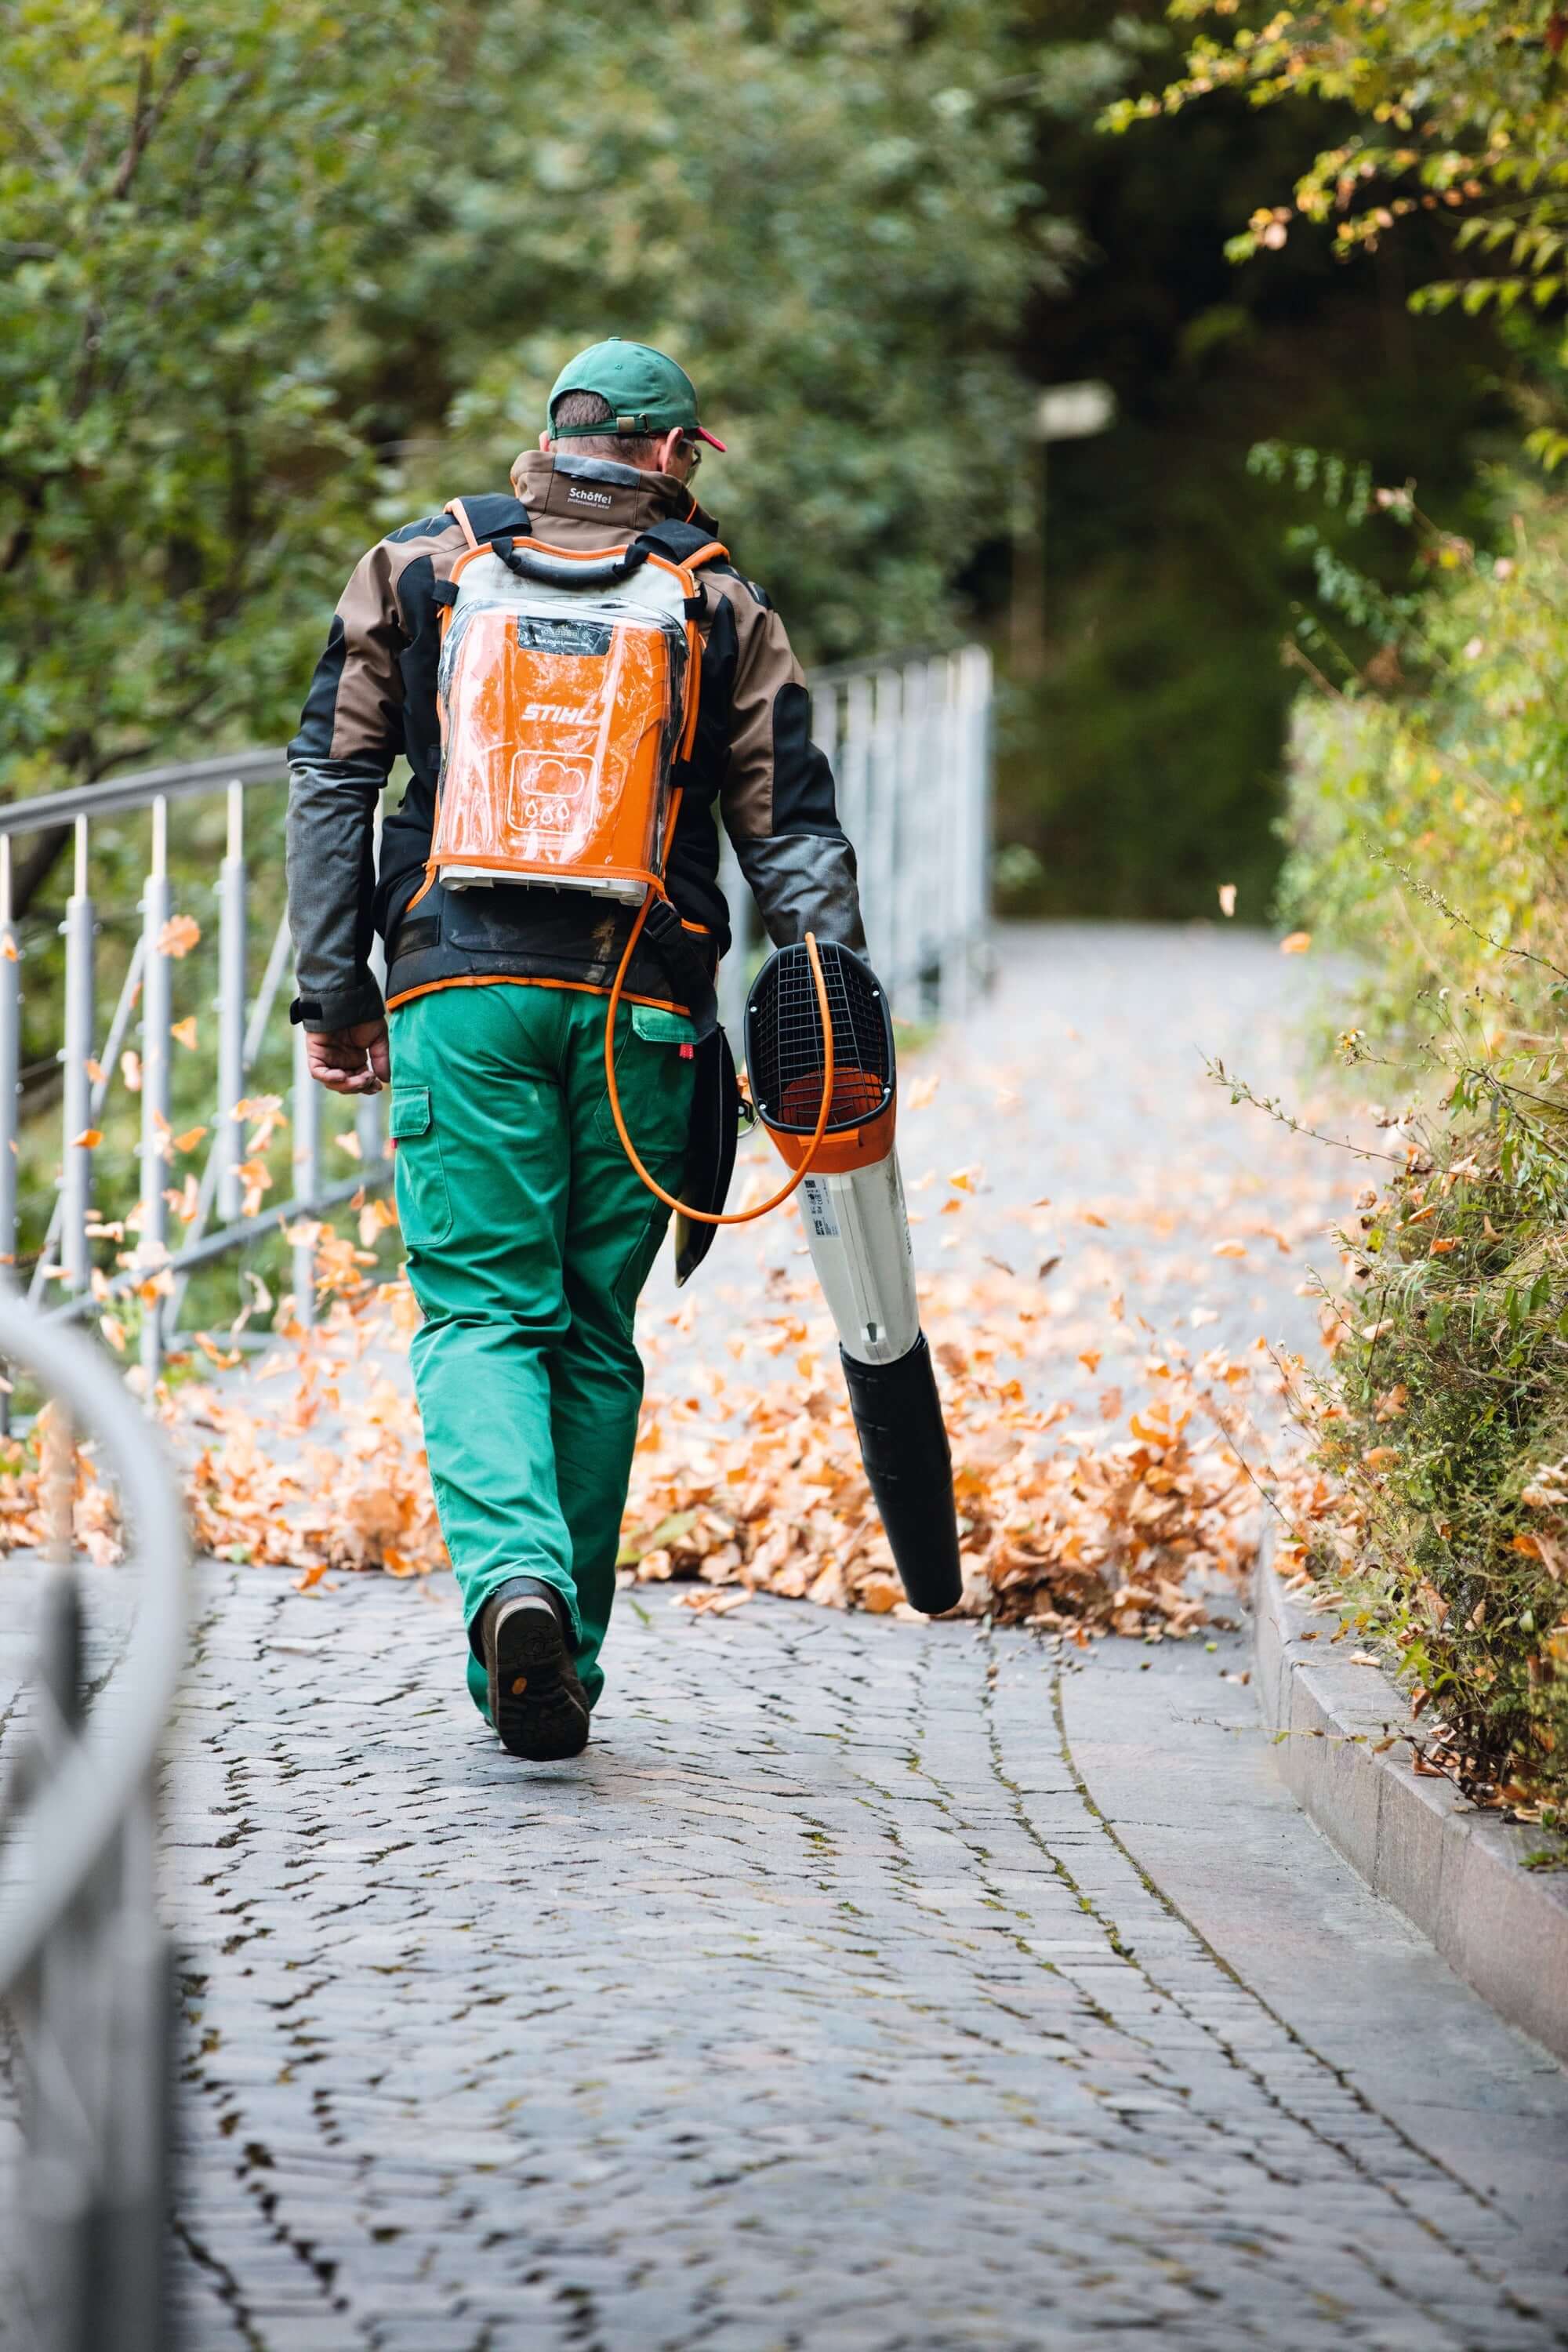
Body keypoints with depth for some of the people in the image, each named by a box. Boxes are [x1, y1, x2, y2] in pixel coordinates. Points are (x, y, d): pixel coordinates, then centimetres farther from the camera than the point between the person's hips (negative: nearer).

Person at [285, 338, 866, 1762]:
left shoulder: (418, 570, 12)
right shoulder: (725, 611, 11)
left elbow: (332, 780, 6)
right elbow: (793, 830, 3)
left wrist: (334, 994, 7)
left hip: (462, 991, 0)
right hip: (642, 1005, 1)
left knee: (483, 1311, -2)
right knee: (595, 1333, 10)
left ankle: (513, 1577, -29)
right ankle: (559, 1671, 11)